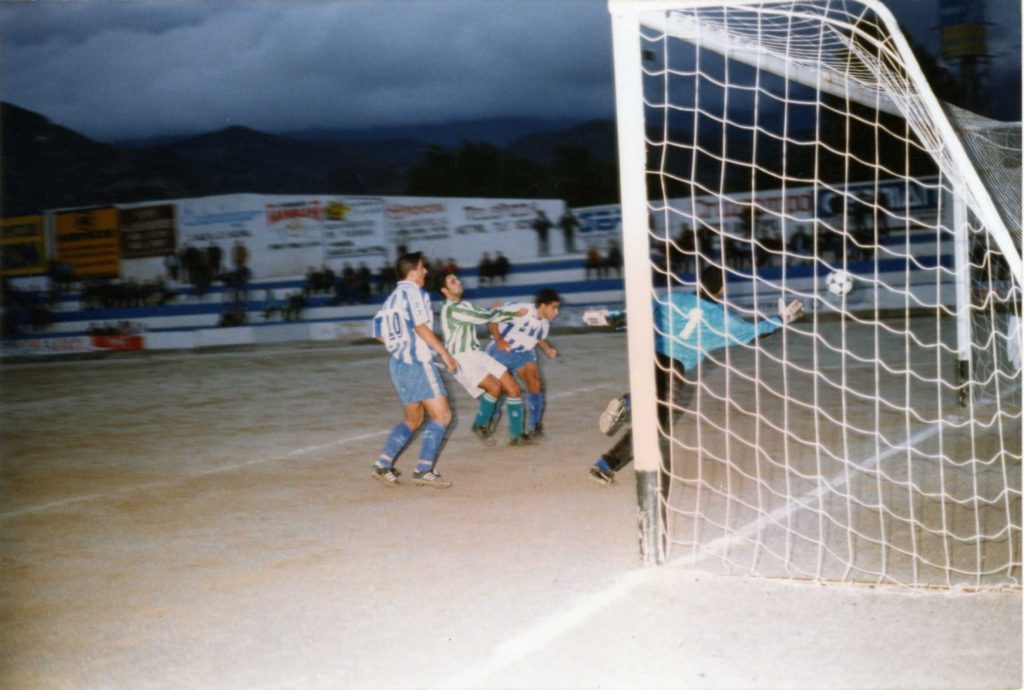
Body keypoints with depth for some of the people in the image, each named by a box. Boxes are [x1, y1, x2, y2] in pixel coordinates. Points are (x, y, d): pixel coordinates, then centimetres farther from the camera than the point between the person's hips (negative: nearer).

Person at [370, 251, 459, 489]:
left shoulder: (392, 298, 16)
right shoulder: (413, 292, -8)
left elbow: (379, 333, 16)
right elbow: (420, 326, -19)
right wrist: (444, 352, -17)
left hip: (398, 362, 9)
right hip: (417, 361, -9)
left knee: (413, 419, 18)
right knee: (442, 415, -8)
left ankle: (383, 464, 10)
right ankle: (424, 470, -14)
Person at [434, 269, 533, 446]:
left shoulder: (465, 305, 15)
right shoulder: (451, 309, -15)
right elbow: (483, 317, -13)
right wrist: (514, 313, 1)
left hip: (477, 354, 9)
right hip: (461, 360, -9)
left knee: (513, 387, -2)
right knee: (495, 386, -26)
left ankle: (516, 435, 6)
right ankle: (480, 425, -3)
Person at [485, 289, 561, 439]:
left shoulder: (545, 322, -4)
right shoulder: (520, 311, -27)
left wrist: (548, 349, -4)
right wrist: (498, 339, -31)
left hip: (524, 353, 5)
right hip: (502, 351, -5)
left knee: (535, 384, -11)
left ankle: (534, 428, -1)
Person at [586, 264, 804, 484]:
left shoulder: (675, 299, 9)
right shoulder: (722, 319, 7)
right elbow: (754, 331, 20)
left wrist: (611, 318, 20)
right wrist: (781, 320, 35)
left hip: (650, 357, 4)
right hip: (675, 371, -4)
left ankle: (624, 405, 2)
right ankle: (605, 466, -12)